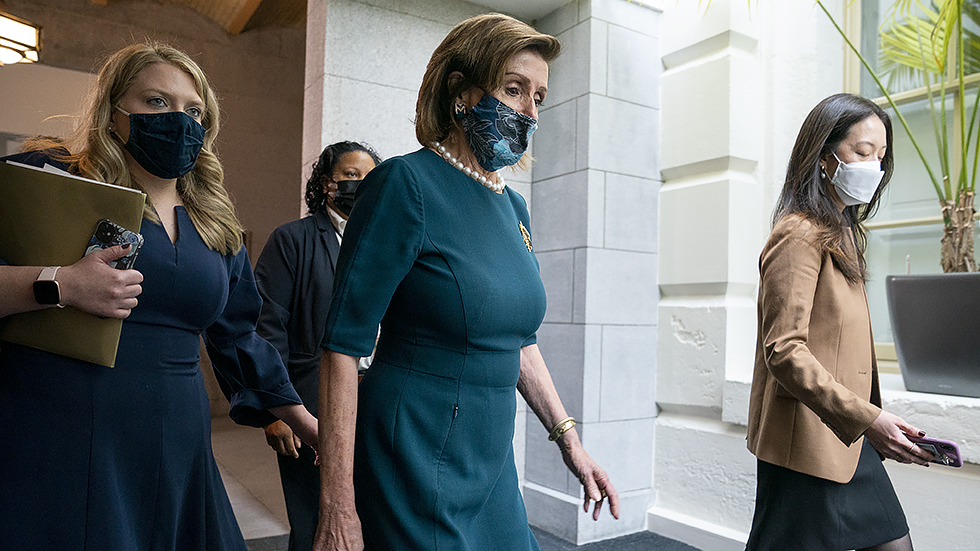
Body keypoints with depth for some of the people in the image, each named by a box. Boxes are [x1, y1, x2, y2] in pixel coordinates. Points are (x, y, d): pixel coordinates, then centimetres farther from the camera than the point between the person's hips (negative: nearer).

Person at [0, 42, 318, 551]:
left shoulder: (217, 227, 13)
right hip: (55, 447, -4)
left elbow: (236, 337, 20)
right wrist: (56, 285, -24)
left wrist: (303, 421, 21)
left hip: (176, 455, 5)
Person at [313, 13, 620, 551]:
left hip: (491, 461, 7)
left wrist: (568, 439, 11)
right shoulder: (406, 183, -15)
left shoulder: (513, 206, 7)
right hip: (416, 462, -7)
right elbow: (343, 345, -17)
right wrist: (338, 508, -18)